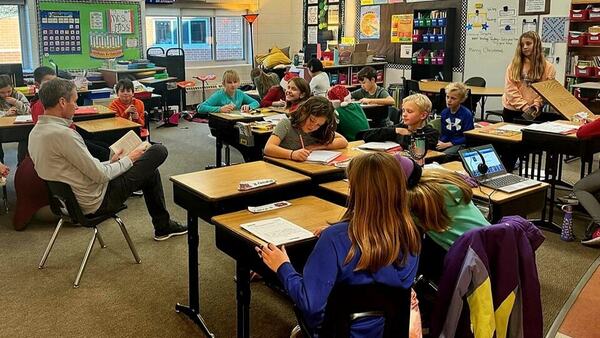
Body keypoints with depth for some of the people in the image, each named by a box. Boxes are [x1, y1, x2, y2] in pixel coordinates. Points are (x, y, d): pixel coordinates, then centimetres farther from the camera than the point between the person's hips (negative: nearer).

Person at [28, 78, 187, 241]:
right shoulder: (62, 133, -26)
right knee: (159, 151, -1)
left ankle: (163, 227, 33)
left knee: (151, 173, 23)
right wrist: (129, 159, -6)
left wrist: (110, 163, 10)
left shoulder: (36, 132, 4)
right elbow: (100, 175, -21)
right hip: (97, 202, -10)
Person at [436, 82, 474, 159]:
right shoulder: (444, 113, 8)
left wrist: (448, 144, -14)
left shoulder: (467, 114, -9)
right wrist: (440, 142, -9)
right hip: (446, 142, 5)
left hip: (460, 143, -5)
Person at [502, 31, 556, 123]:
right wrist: (524, 106, -14)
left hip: (533, 112, -1)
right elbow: (510, 89, -5)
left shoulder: (547, 67, 1)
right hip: (511, 110, 1)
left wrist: (536, 105, -17)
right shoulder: (514, 65, 3)